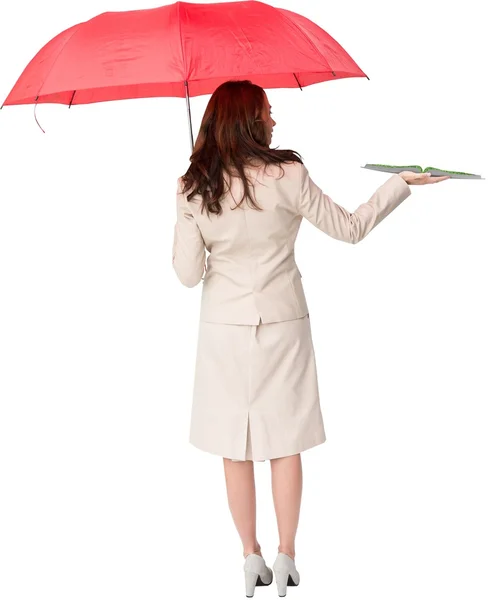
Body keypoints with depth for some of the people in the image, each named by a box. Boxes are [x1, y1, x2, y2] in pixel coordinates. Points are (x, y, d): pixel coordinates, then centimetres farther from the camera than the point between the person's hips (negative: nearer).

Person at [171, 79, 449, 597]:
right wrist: (402, 184, 9)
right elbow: (350, 229, -2)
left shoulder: (192, 189, -7)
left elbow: (188, 273, -6)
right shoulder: (288, 176, -12)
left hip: (223, 329, 1)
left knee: (234, 449, 10)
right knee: (285, 443, 11)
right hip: (282, 325, -1)